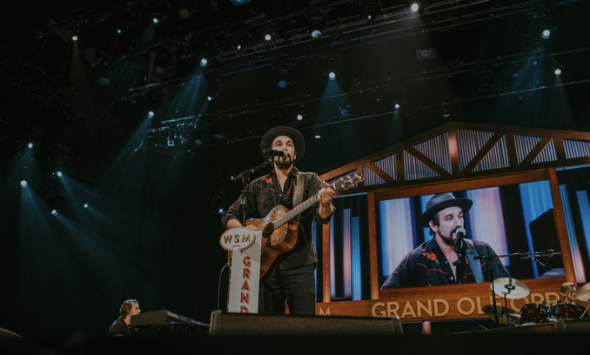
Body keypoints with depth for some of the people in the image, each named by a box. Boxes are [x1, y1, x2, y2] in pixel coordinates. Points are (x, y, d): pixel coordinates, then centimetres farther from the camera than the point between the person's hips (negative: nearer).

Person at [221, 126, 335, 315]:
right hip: (267, 265, 2)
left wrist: (325, 204, -31)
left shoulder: (309, 180, 7)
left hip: (299, 265, -2)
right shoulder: (258, 185, 14)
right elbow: (229, 217, 15)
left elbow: (322, 216, -7)